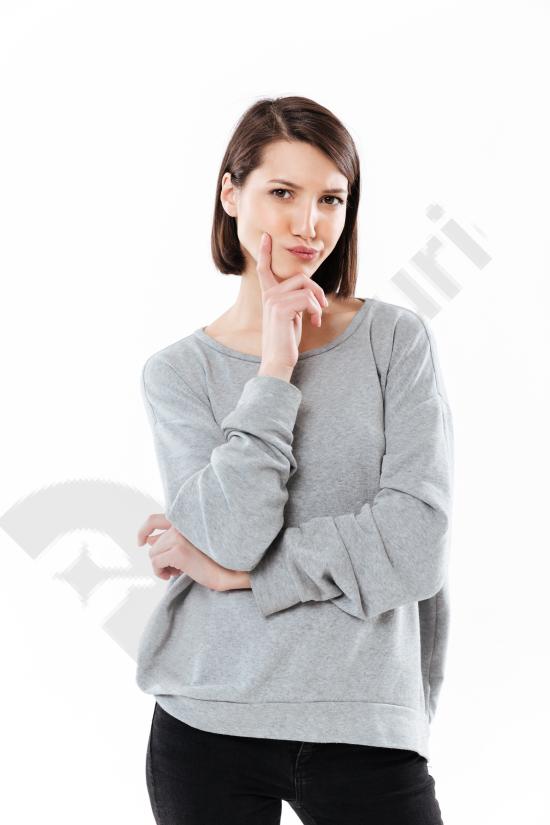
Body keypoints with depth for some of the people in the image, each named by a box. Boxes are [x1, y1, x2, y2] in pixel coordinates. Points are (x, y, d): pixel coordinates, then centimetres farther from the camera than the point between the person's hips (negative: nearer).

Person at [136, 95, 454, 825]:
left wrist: (233, 572, -8)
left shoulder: (399, 340, 0)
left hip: (366, 724, 0)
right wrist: (276, 368, -11)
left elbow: (420, 540, -9)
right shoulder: (177, 372, 3)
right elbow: (229, 537, -12)